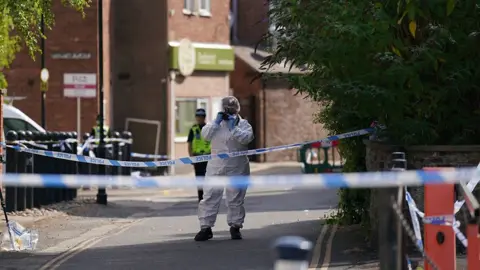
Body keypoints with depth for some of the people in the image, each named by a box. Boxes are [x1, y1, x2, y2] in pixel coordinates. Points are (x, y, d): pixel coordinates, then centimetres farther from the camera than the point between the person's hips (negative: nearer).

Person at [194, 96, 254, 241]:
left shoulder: (243, 124, 4)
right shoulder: (217, 123, 12)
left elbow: (247, 138, -15)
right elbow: (205, 135, -3)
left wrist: (234, 127, -18)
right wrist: (216, 122, -11)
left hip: (236, 168, -2)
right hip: (216, 166, 2)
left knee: (235, 198, 3)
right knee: (210, 196, -3)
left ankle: (235, 226, 15)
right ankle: (206, 227, 0)